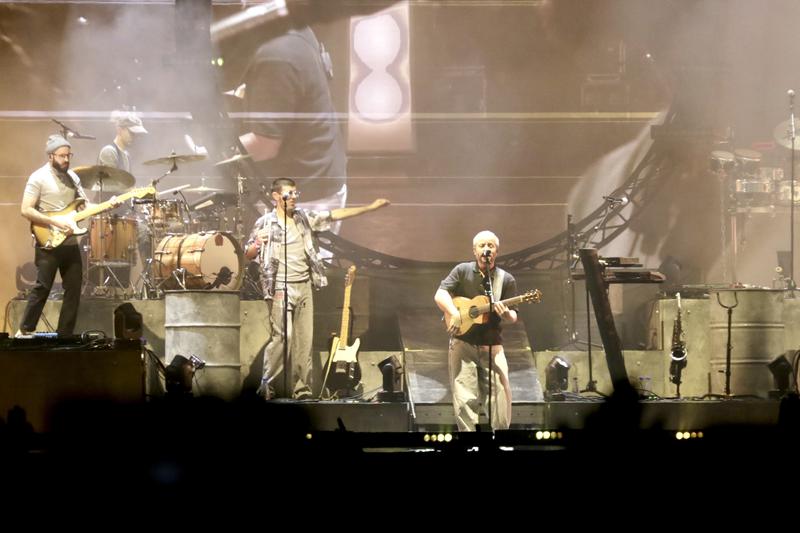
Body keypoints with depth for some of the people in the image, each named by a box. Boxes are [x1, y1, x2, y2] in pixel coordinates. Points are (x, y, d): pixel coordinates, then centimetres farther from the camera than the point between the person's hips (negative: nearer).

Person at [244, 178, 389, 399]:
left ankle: (301, 388, 10)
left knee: (304, 340, 5)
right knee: (281, 336, -14)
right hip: (280, 288, -5)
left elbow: (335, 215, 10)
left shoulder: (304, 217, 10)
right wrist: (257, 244, -25)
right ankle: (267, 387, -5)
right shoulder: (265, 223, -3)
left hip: (304, 286, 5)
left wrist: (370, 207, 8)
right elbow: (248, 255, -2)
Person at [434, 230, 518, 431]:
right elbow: (440, 295, -6)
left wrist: (506, 314, -21)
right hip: (463, 342, -1)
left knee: (501, 394, -7)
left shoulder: (506, 279, 4)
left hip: (492, 345, 1)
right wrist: (454, 313, -22)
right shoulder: (462, 271, 3)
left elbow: (513, 317, 2)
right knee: (464, 398, -5)